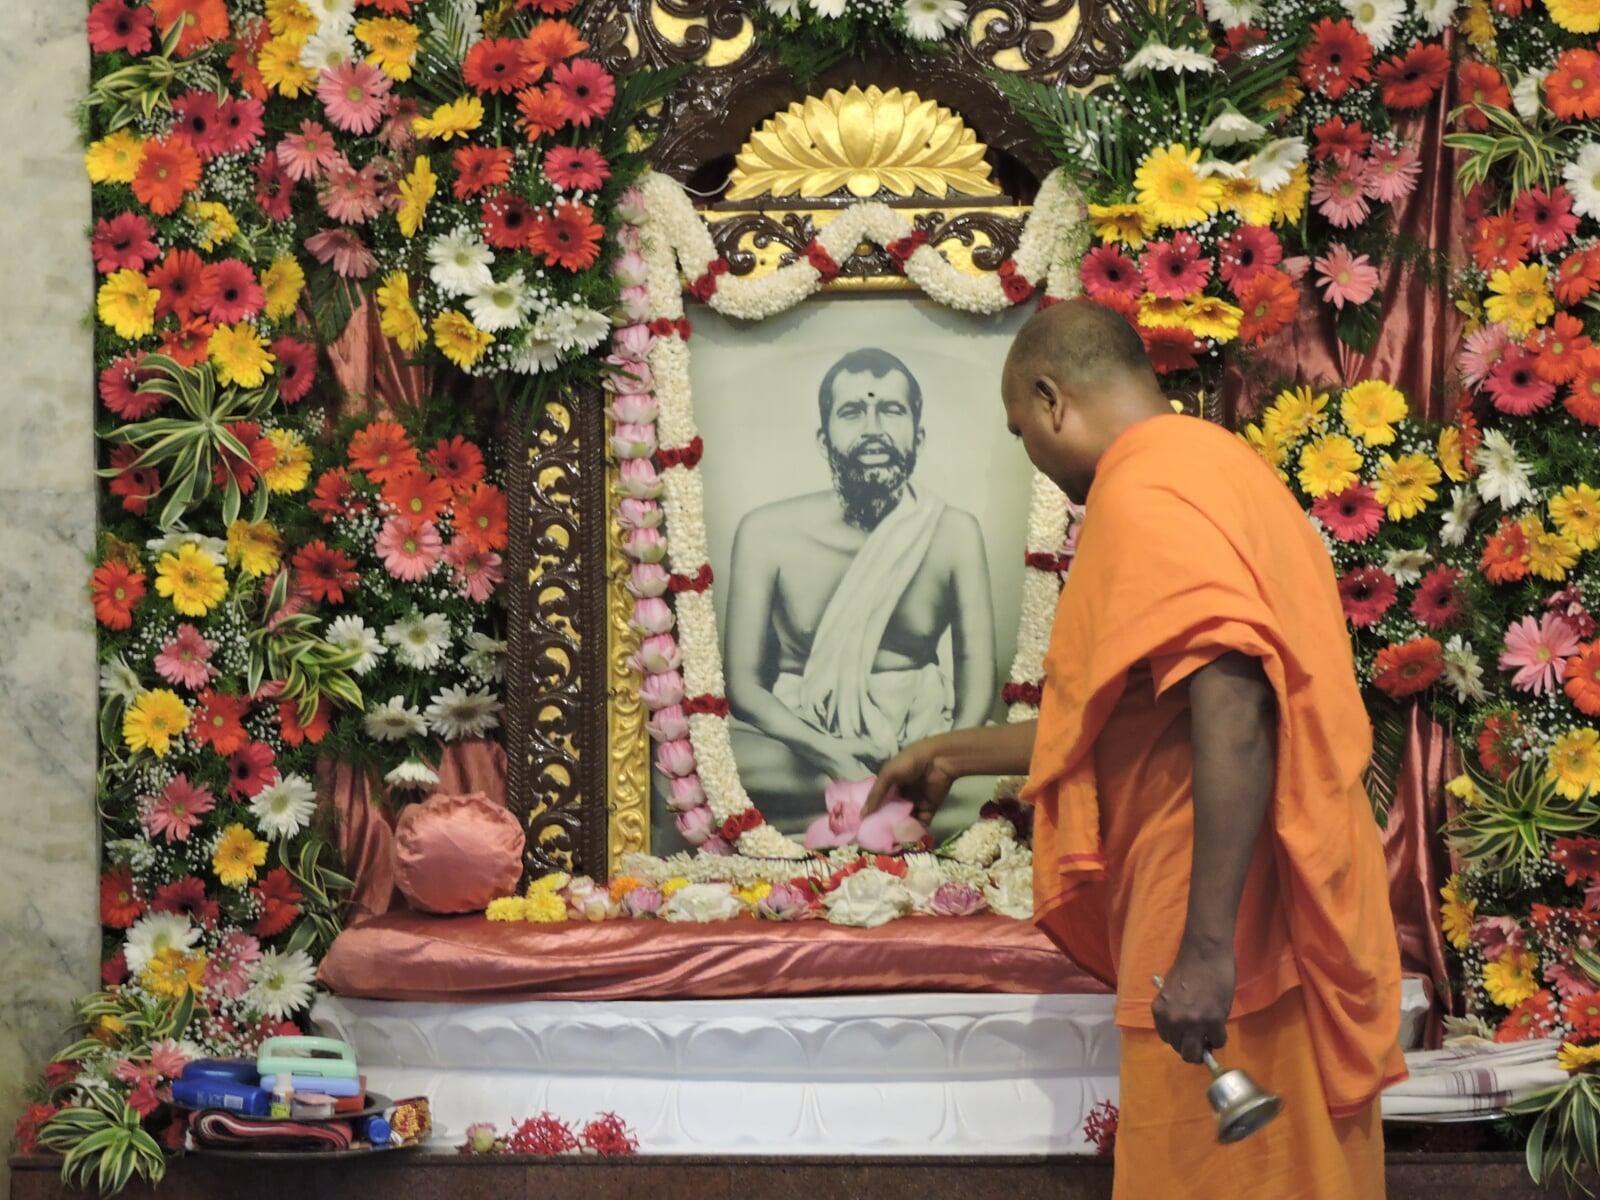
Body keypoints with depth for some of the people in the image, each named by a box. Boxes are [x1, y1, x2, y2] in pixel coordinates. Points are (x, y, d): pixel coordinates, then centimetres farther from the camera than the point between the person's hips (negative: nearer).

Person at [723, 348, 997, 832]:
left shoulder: (954, 533, 2)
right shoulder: (767, 533, -1)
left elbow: (977, 684, -2)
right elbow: (742, 682, -4)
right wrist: (825, 752, -23)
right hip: (798, 736, 0)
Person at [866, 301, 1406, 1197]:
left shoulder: (1144, 490, -11)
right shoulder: (1216, 466, 20)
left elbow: (1232, 709, -25)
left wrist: (1207, 946, -27)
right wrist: (960, 754, 40)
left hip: (1230, 954, -10)